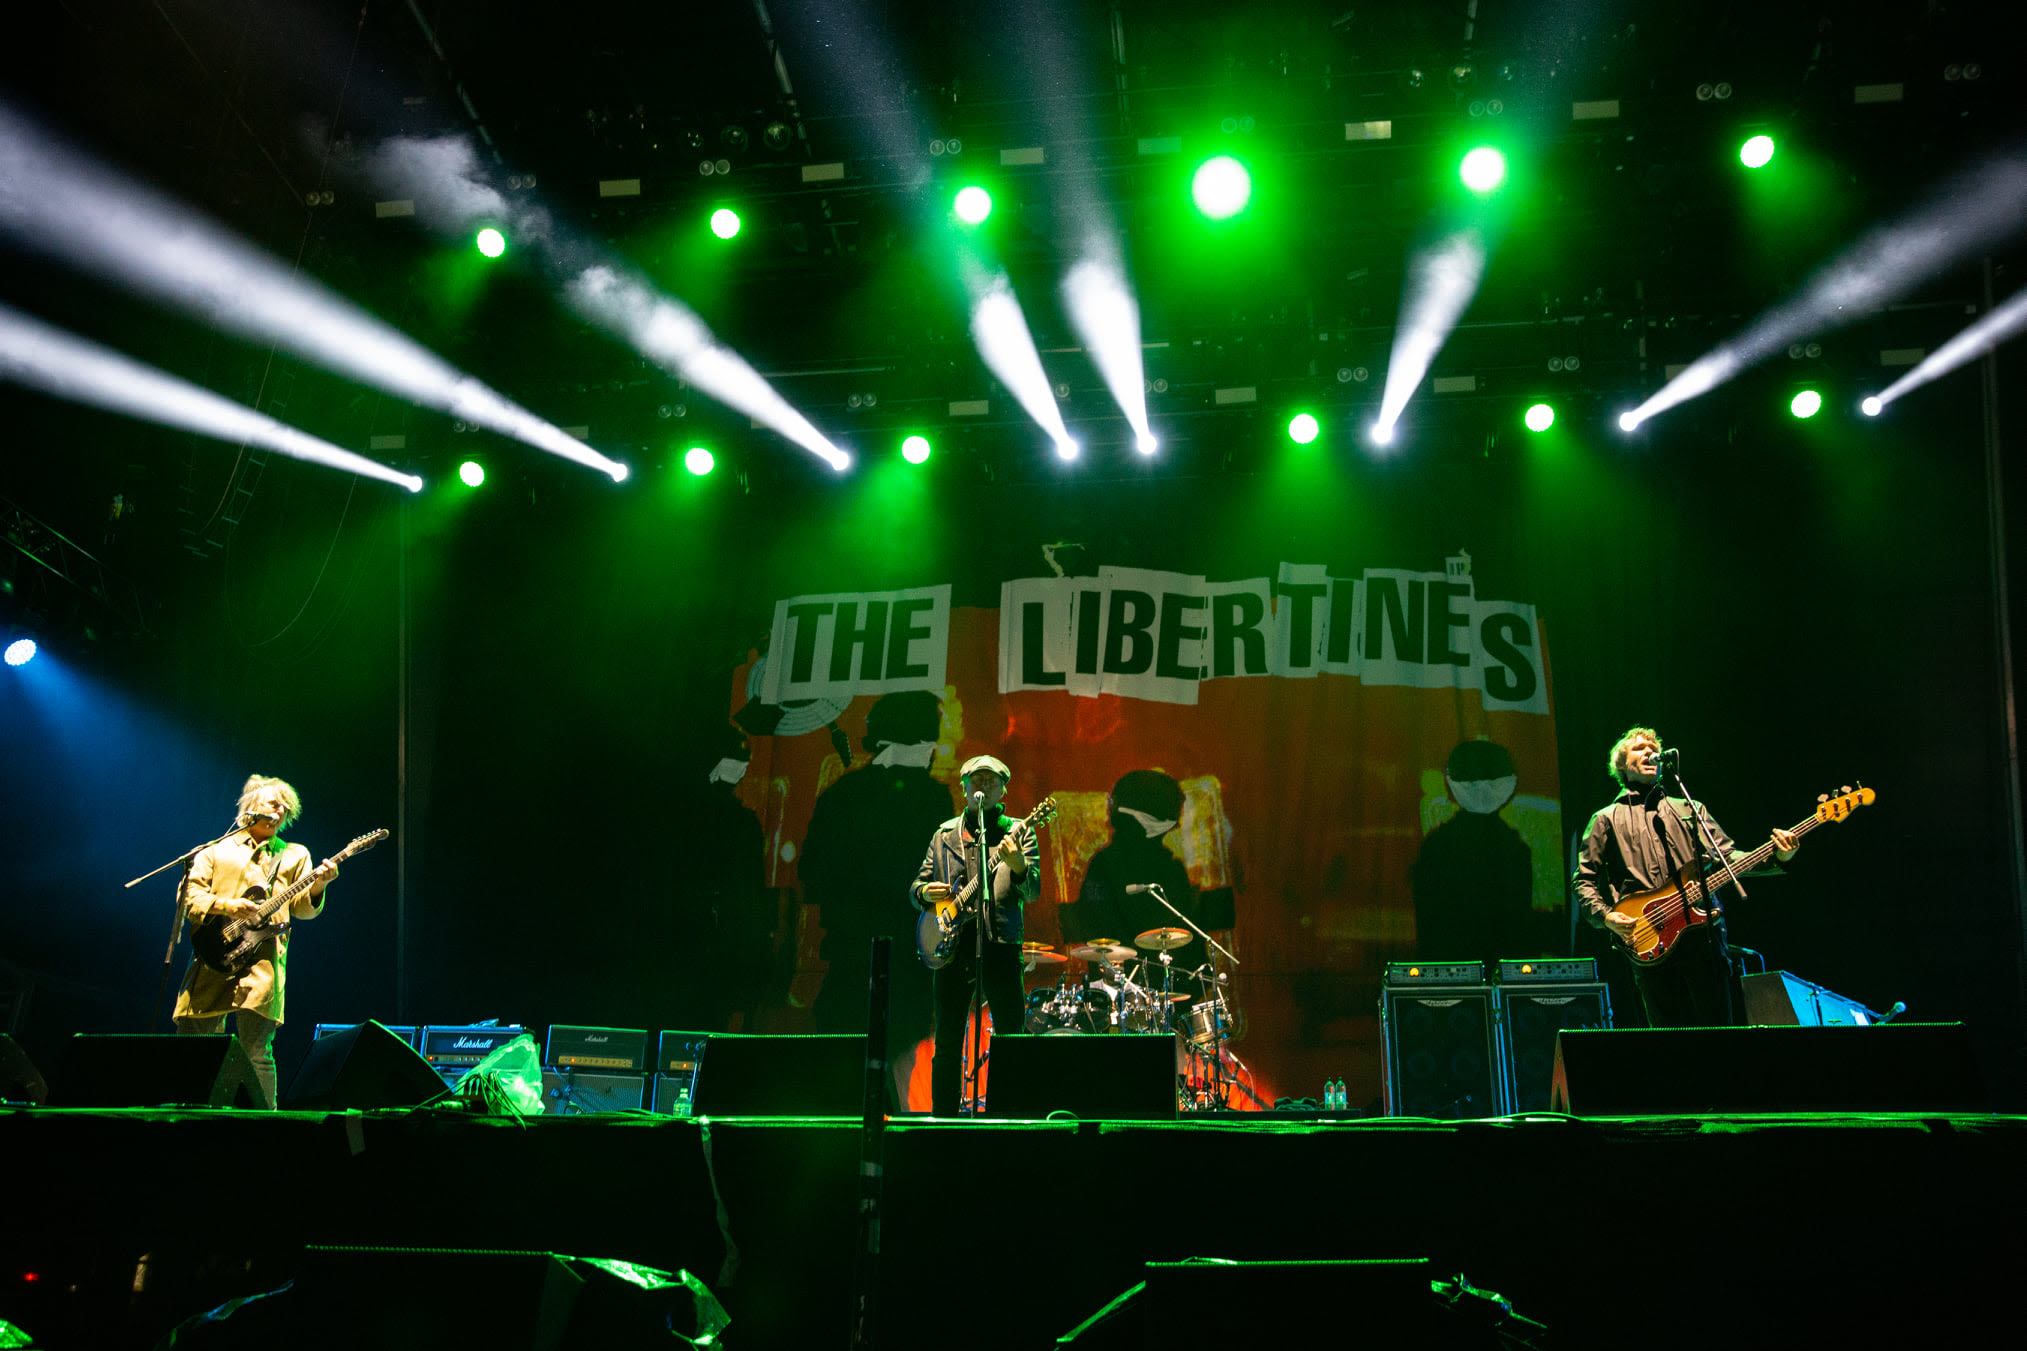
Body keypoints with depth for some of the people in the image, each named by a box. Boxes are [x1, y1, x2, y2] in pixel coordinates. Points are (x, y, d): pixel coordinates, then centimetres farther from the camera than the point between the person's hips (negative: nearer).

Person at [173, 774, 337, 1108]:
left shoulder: (294, 855, 20)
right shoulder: (216, 851, 18)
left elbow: (302, 908, 9)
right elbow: (190, 898, 8)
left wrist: (317, 886, -12)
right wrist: (226, 906, -9)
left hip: (263, 959, -1)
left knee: (255, 1049, -10)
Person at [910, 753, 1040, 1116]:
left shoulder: (1018, 833, 6)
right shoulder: (944, 834, 15)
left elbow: (1032, 892, -5)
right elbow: (917, 886, 19)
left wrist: (1017, 866, -26)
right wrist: (926, 892, -4)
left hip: (1000, 946, -2)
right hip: (952, 948, 3)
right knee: (947, 1043, 5)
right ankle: (943, 1118, 13)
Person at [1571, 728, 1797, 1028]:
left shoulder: (1690, 810, 23)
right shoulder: (1606, 820, 16)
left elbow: (1727, 855, 11)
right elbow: (1584, 880, 12)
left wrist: (1776, 856, -7)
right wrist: (1605, 917, -6)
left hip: (1700, 929, 1)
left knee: (1717, 1024, -6)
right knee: (1668, 1032, -3)